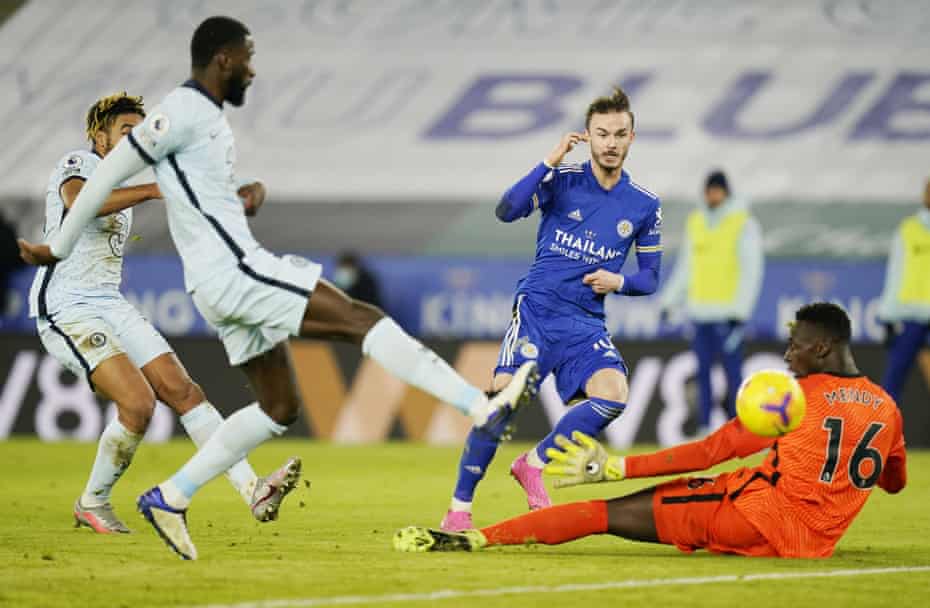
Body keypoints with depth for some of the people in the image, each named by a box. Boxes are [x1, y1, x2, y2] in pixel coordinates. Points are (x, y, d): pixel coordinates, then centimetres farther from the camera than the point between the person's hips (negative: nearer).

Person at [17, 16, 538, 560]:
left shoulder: (211, 116, 18)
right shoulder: (184, 112, -12)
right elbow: (109, 173, -10)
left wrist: (252, 191, 8)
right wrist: (60, 249, -4)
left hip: (232, 278, 11)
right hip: (232, 271, -11)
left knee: (279, 406, 14)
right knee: (361, 318, -15)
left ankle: (171, 498, 15)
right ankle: (484, 407, -22)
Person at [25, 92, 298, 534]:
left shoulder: (121, 187, 19)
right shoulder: (77, 165, -9)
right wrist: (154, 190, -40)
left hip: (110, 305, 9)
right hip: (66, 311, -9)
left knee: (182, 390, -6)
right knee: (138, 402, -22)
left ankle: (253, 491, -13)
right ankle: (92, 504, -2)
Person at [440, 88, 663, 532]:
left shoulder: (645, 206, 6)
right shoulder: (562, 179, -1)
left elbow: (650, 278, 14)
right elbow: (507, 211, -17)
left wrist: (619, 282, -7)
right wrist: (549, 162, -22)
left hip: (586, 321, 3)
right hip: (537, 308, -3)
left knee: (613, 395, -23)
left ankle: (534, 463, -1)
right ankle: (459, 506, -6)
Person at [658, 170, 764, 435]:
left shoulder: (744, 224, -4)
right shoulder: (695, 222, 14)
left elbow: (752, 271, -7)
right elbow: (685, 267, 22)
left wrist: (740, 311, -14)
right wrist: (668, 300, 17)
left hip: (728, 312, -6)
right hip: (700, 311, 6)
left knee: (732, 368, -7)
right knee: (703, 370, 5)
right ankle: (704, 428, 8)